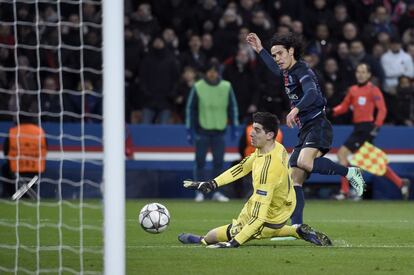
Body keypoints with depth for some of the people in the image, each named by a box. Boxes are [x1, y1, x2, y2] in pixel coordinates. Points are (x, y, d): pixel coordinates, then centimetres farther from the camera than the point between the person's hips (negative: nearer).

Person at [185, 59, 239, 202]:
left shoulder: (226, 87, 2)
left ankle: (217, 192, 10)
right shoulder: (198, 87, -3)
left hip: (219, 131, 2)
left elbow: (233, 107, 10)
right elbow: (190, 108, -1)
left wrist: (234, 127, 5)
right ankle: (199, 192, 4)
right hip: (202, 130, -2)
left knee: (219, 162, 2)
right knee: (200, 162, -1)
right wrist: (189, 130, -5)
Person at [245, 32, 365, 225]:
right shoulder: (289, 73, 18)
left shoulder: (302, 71, -9)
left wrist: (296, 109, -43)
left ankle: (349, 173, -17)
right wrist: (260, 50, 42)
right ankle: (297, 227, -1)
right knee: (294, 180, 1)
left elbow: (312, 93, -29)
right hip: (305, 130, 9)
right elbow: (277, 70, 43)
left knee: (304, 162, -34)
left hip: (318, 125, -9)